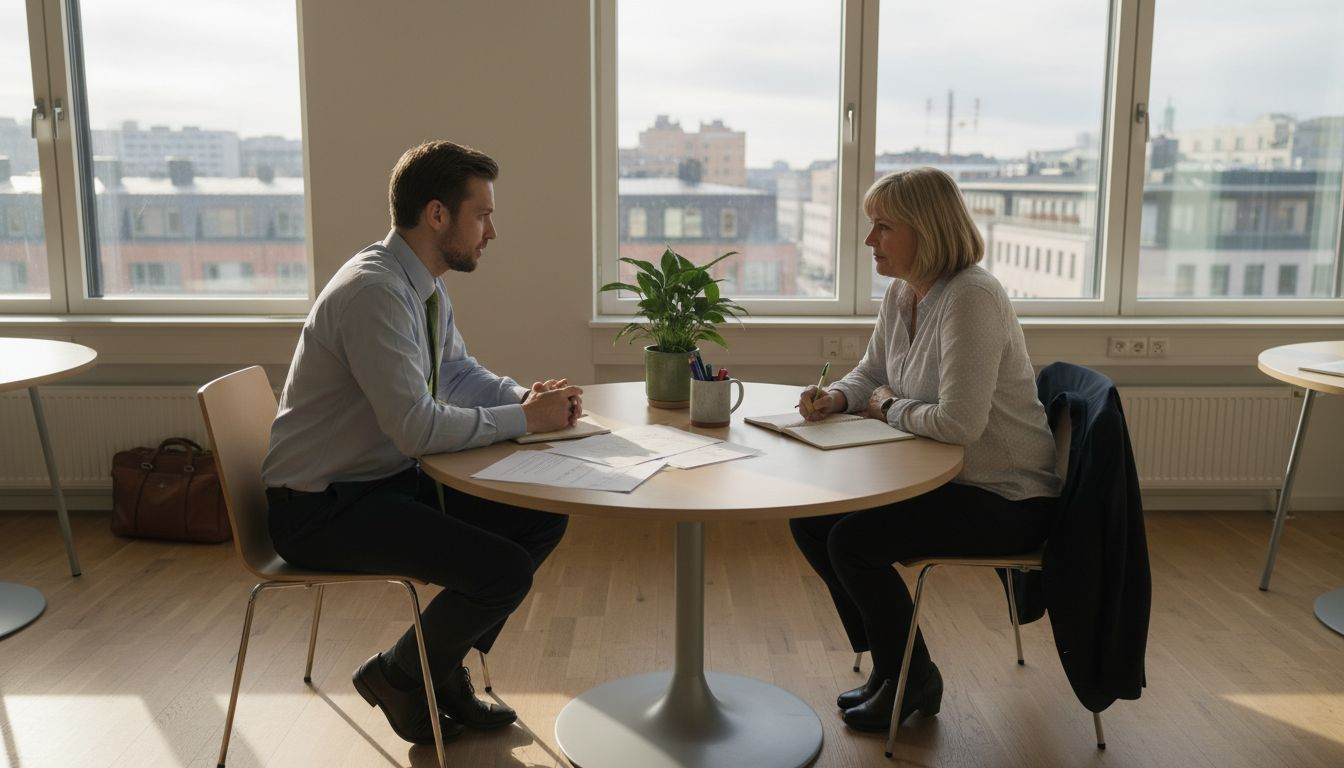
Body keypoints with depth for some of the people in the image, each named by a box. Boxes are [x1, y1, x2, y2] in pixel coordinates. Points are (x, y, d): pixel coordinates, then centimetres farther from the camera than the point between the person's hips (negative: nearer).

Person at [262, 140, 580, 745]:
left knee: (544, 518, 3)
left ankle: (445, 670, 16)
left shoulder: (424, 285, 5)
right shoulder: (374, 291, -25)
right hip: (321, 508, -10)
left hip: (392, 478, 10)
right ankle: (397, 675, 8)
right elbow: (418, 427, -29)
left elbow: (458, 373, 18)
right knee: (505, 570, -20)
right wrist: (523, 419, -17)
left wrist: (528, 395, -2)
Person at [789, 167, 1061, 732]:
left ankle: (913, 679, 5)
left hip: (1004, 499, -9)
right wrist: (836, 397, -5)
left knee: (852, 540, -21)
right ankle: (887, 664, 16)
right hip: (943, 478, 9)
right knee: (810, 522, 1)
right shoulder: (900, 293, 4)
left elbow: (959, 423, -32)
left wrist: (891, 409, -14)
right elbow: (870, 374, 17)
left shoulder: (970, 299, -25)